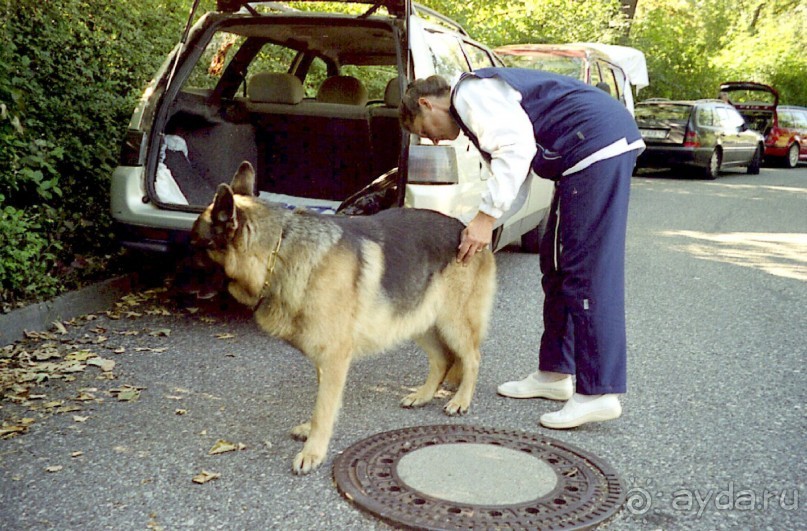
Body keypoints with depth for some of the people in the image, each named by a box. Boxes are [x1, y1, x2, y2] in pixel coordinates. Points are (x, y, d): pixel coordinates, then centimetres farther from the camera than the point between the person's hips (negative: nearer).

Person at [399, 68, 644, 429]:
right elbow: (514, 182, 22)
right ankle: (555, 372, 21)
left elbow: (518, 147, -21)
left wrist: (486, 216, -18)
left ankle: (598, 393, -8)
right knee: (556, 262, 13)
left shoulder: (470, 93, -6)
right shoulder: (478, 113, 25)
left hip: (599, 142, -11)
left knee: (587, 270, -12)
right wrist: (478, 229, 14)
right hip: (601, 148, 11)